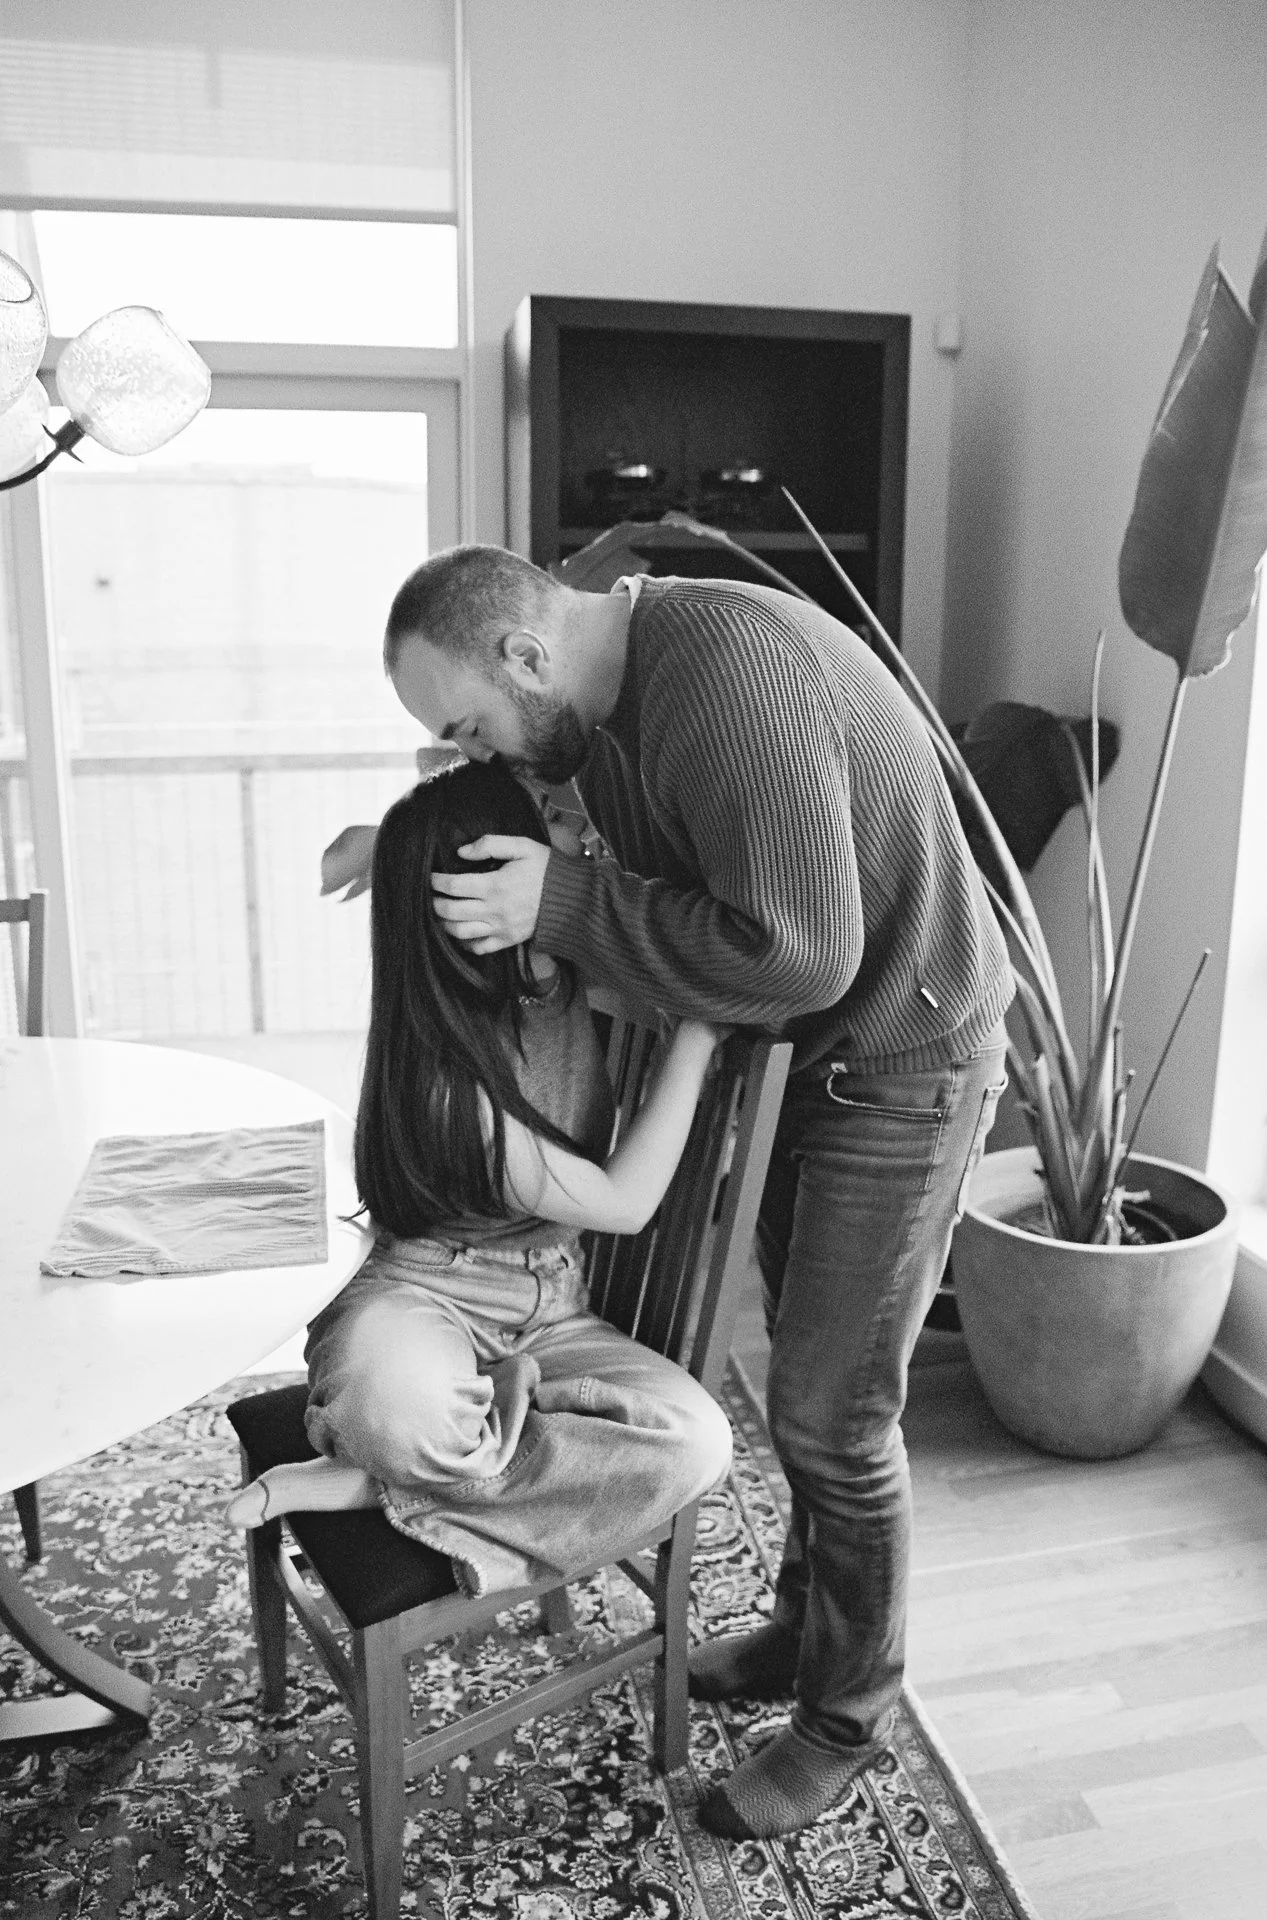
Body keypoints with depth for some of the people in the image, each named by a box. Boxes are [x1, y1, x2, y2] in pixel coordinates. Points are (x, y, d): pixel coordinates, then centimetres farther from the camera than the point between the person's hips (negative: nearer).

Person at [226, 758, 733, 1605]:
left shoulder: (563, 978, -5)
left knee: (697, 1439, -23)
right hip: (421, 1297, -7)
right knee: (397, 1412, -44)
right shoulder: (447, 1083, -23)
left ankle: (371, 1483, -15)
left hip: (548, 1313, 8)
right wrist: (698, 1034, -17)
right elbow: (622, 1202, -17)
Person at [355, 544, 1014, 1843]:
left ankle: (849, 1715, 26)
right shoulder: (611, 698, 1)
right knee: (808, 1375, 20)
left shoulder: (729, 676, -30)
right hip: (824, 1047, 9)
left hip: (907, 1063, -9)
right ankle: (810, 1629, 42)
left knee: (832, 1413, 2)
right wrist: (420, 848, 0)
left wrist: (564, 905, -28)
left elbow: (798, 950, -33)